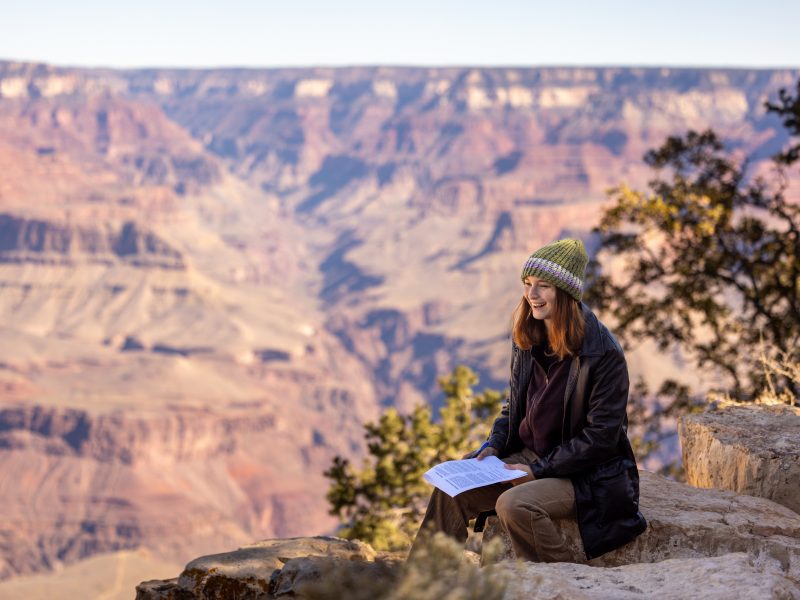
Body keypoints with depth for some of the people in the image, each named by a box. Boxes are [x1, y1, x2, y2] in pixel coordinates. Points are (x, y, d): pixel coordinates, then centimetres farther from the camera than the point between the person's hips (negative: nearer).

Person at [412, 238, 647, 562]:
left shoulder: (603, 353, -20)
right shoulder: (527, 341, 3)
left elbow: (602, 435, -19)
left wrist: (540, 469, -19)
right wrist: (494, 445, -2)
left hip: (586, 474, -7)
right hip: (528, 456, 7)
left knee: (513, 505, -32)